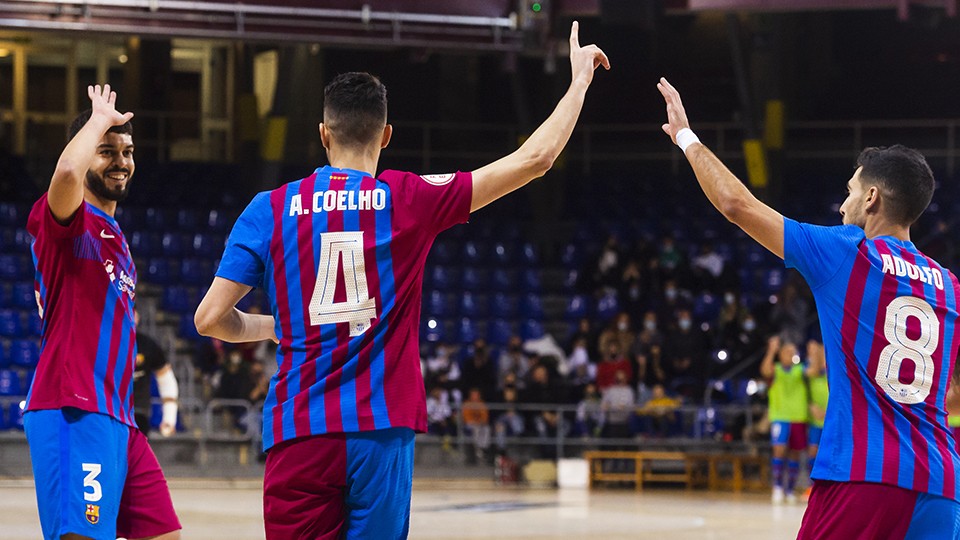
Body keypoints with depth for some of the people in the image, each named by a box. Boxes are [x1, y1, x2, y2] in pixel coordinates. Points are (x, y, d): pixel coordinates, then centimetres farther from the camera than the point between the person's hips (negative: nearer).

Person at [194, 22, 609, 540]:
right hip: (380, 433, 0)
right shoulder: (409, 200, 2)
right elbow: (534, 157, 5)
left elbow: (211, 318, 2)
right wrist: (580, 80, 18)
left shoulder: (269, 210, 4)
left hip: (298, 436, 0)